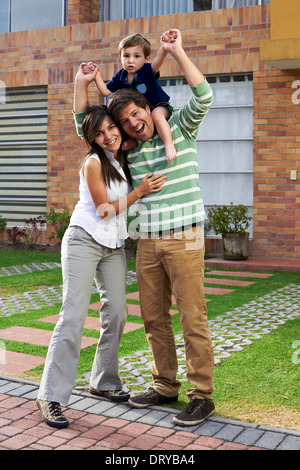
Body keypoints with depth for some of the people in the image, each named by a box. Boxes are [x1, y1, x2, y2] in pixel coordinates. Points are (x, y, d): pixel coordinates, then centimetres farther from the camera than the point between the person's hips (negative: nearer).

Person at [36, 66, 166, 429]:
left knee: (116, 315, 4)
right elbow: (105, 210, -11)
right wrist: (139, 192, -14)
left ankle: (103, 382, 19)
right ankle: (51, 396, -10)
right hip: (83, 242, -7)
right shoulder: (93, 163, -11)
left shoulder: (123, 158, 8)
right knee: (73, 316, -13)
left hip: (113, 246, 7)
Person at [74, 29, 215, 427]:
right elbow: (86, 128, 18)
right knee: (153, 317, 10)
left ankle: (202, 395, 5)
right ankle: (166, 386, 23)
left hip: (184, 238, -6)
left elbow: (204, 96, -16)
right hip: (148, 241, 6)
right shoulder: (129, 151, 12)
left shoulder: (179, 128, 0)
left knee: (192, 318, -4)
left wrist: (176, 52, -14)